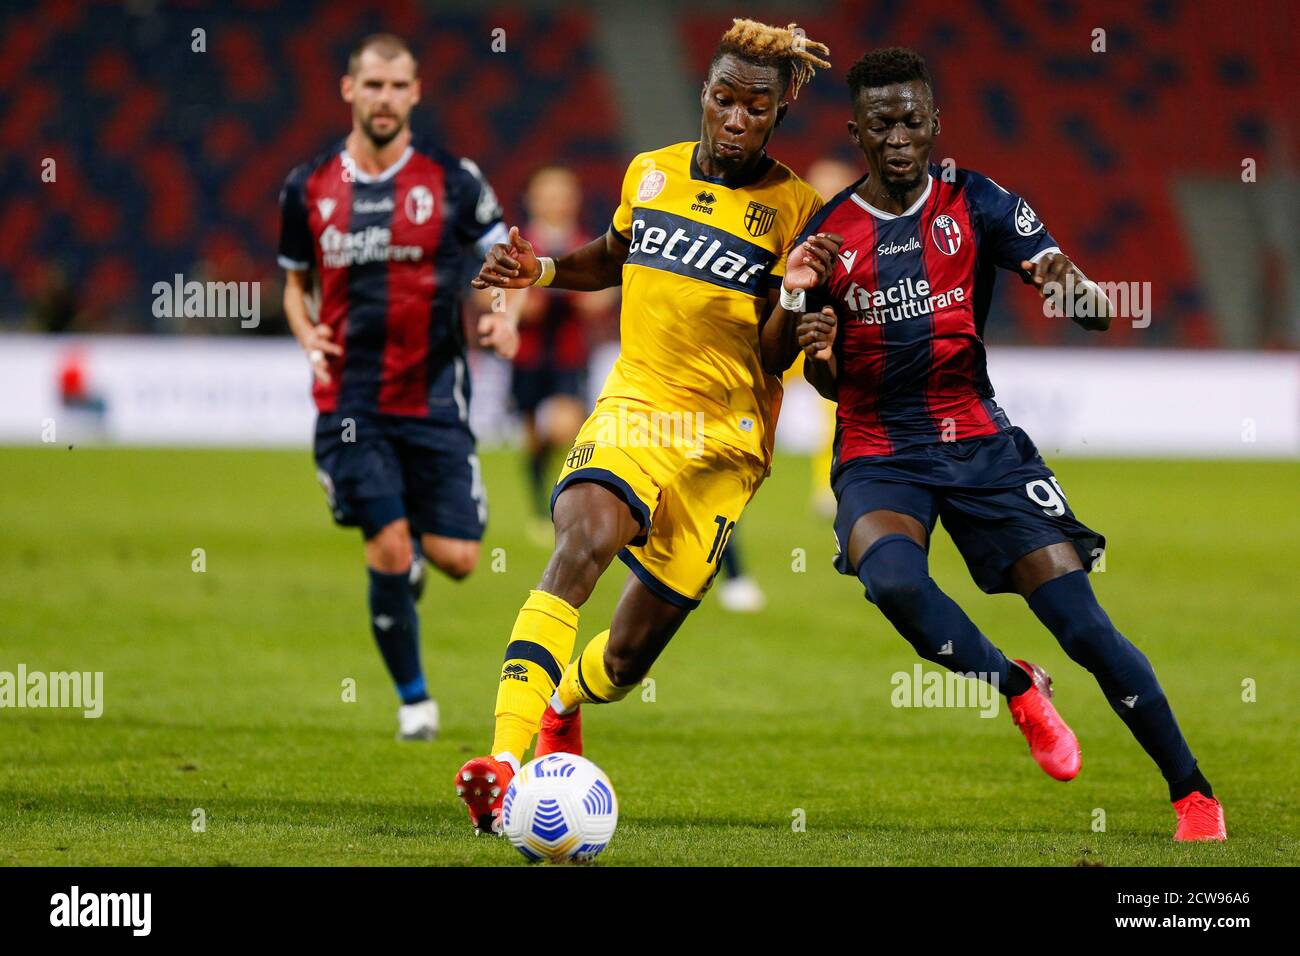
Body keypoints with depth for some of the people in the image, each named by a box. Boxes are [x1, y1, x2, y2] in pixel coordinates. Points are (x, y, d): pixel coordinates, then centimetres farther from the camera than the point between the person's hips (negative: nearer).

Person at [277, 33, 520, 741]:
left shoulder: (452, 179, -2)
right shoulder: (309, 187, 3)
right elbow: (295, 280, 17)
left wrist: (504, 317, -13)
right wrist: (308, 335, -3)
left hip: (434, 397, 0)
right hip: (351, 400, 0)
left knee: (455, 559, -5)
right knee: (388, 552, -11)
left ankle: (412, 547, 34)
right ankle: (413, 698, 8)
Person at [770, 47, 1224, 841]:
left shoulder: (978, 204, 0)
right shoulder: (827, 233, 2)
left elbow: (1098, 310, -5)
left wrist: (1074, 290, -29)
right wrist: (815, 351, -11)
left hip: (979, 439, 0)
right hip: (879, 454, 0)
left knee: (1084, 626, -10)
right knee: (891, 579, -33)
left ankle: (1193, 793, 6)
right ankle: (1017, 690, -7)